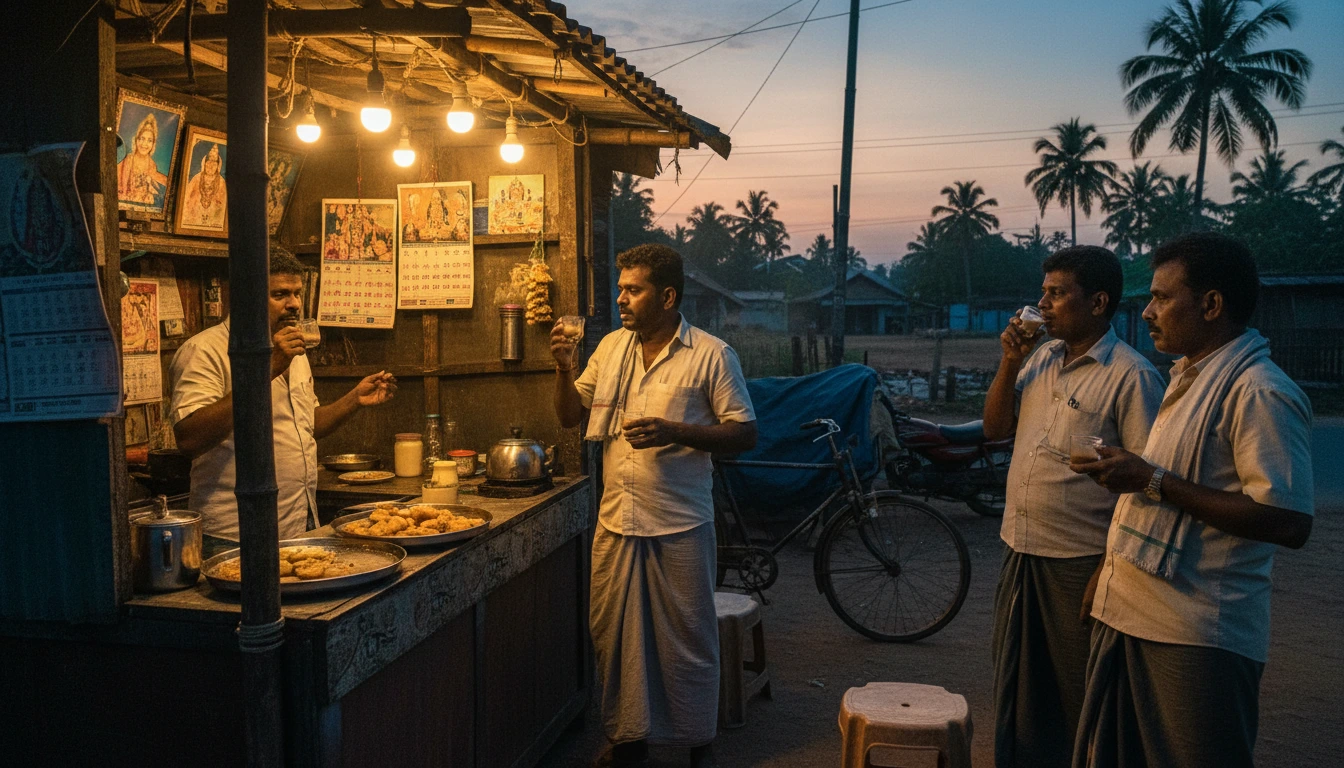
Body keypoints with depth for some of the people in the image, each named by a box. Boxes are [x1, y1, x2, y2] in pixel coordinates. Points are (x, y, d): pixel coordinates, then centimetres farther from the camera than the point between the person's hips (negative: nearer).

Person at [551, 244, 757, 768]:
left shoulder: (711, 355, -6)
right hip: (616, 522, 5)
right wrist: (562, 368, -4)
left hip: (679, 527, -4)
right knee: (613, 635, 11)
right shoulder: (610, 347, 10)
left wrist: (675, 432, -20)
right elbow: (572, 416, 15)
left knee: (687, 640, 6)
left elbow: (744, 434, -7)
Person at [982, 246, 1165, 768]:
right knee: (1016, 685, 19)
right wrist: (1010, 361, -3)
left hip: (1081, 561, -7)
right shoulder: (1041, 358, 8)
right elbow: (995, 428, 10)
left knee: (1079, 691, 9)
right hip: (1021, 549, 7)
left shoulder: (1130, 375, -13)